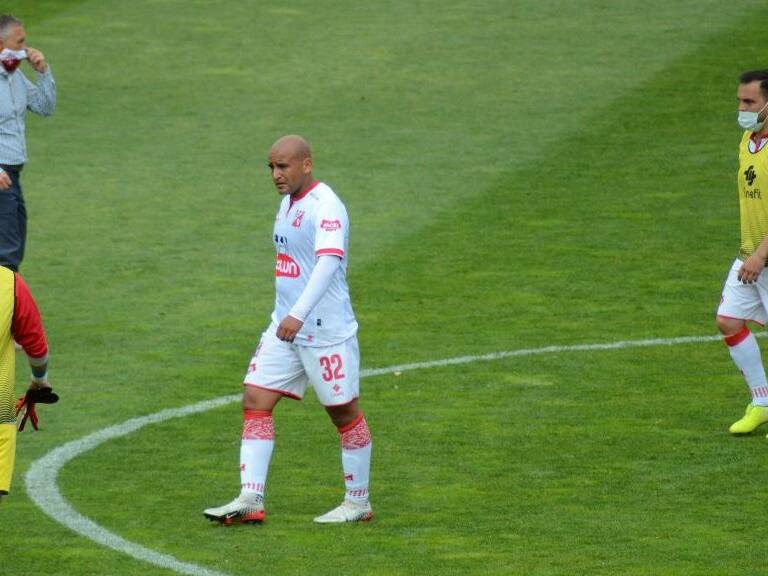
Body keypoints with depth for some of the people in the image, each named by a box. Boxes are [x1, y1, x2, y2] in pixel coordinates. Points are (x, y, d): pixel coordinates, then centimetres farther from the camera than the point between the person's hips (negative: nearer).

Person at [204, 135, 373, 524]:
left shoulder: (326, 207, -16)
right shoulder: (287, 203, 12)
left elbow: (329, 262, -30)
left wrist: (299, 314, -39)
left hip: (327, 331, -9)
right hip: (284, 327, 9)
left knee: (343, 412, 3)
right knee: (255, 401, -1)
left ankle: (358, 503, 15)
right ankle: (250, 500, -4)